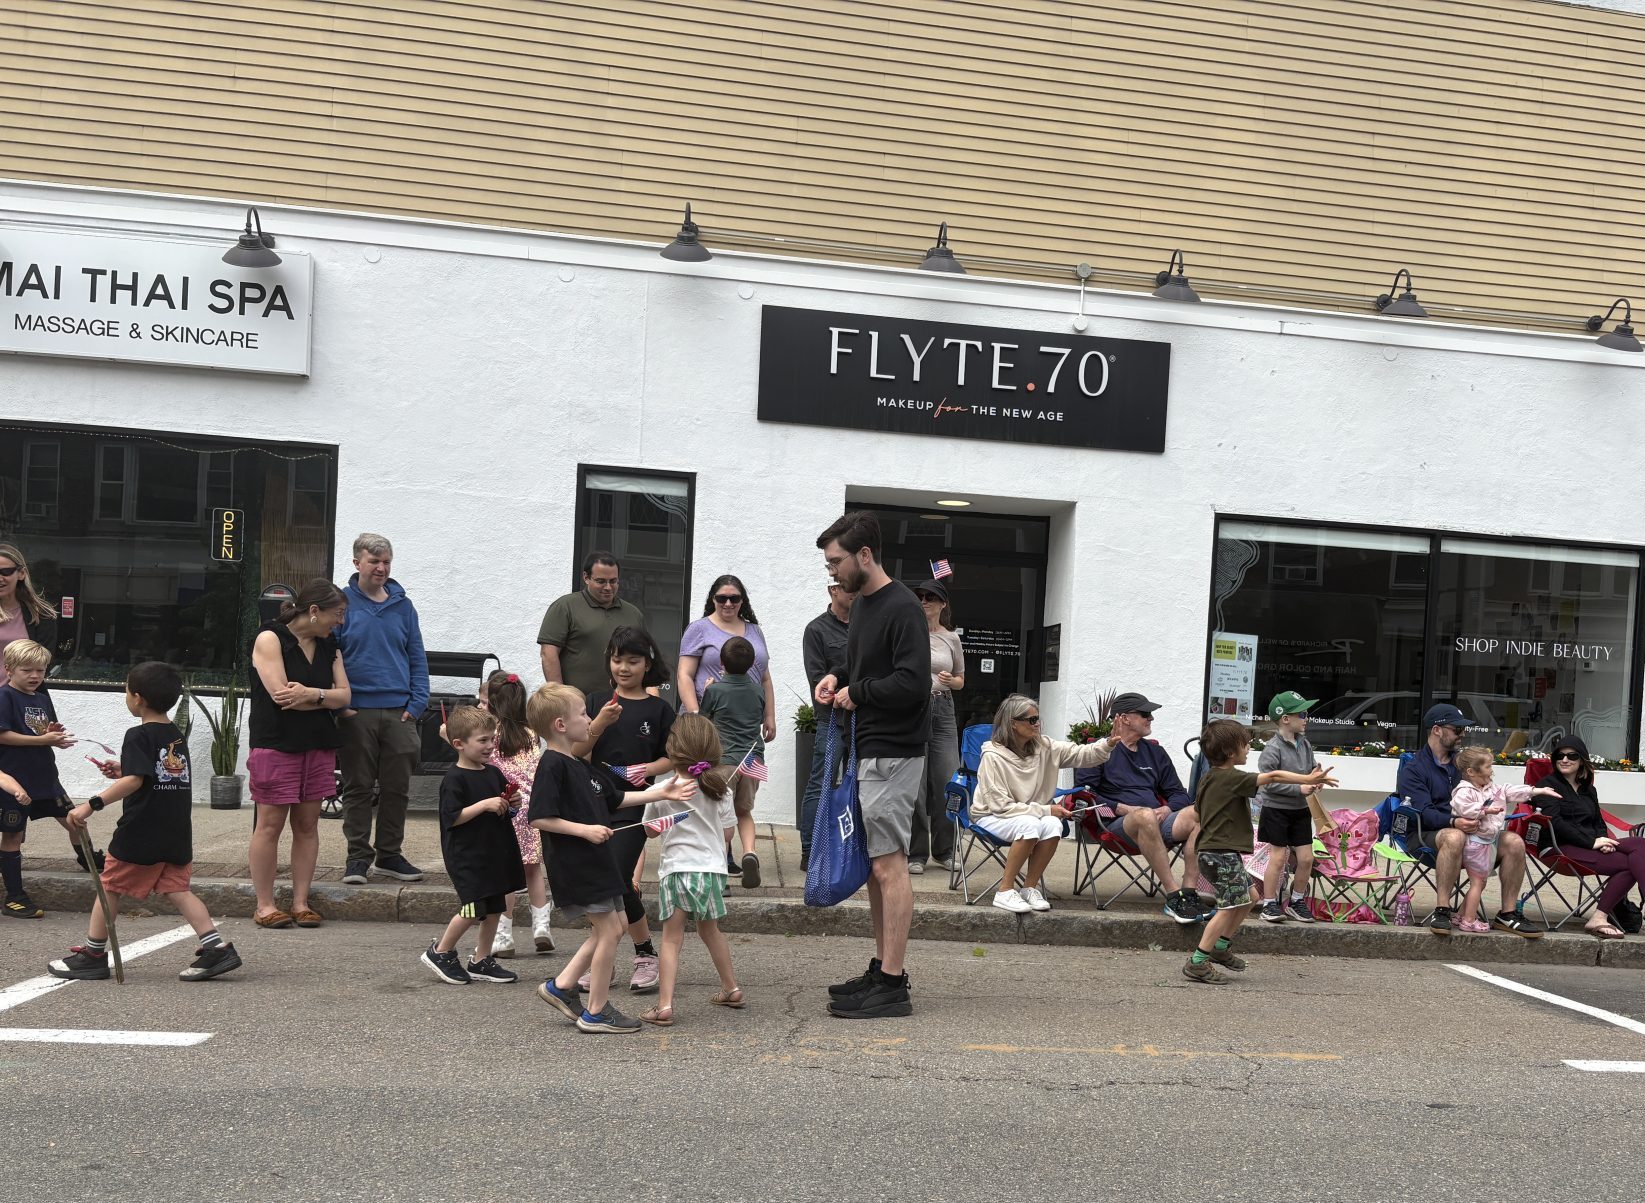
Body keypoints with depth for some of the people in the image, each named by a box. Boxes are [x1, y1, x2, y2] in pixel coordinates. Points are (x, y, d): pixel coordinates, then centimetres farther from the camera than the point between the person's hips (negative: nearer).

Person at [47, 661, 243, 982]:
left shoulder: (139, 736, -11)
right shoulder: (177, 737, 14)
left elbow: (134, 781, -24)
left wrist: (92, 804, -27)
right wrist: (121, 772, 26)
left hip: (140, 834, -7)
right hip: (177, 834, 7)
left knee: (110, 887, 8)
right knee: (177, 889, 6)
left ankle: (93, 954, 18)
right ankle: (216, 947, -7)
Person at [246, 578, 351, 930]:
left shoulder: (328, 645, 13)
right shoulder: (270, 638, -6)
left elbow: (344, 694, 4)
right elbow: (281, 693, -16)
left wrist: (309, 694, -14)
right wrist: (326, 699, -6)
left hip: (319, 746, 6)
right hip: (276, 745, -6)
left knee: (307, 825, 7)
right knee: (270, 824, -2)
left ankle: (300, 902, 13)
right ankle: (265, 905, 6)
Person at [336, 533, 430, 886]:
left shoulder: (402, 605, 10)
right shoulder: (342, 603, 0)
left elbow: (417, 658, 11)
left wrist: (417, 703, 1)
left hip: (399, 713, 3)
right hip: (357, 713, -3)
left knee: (397, 788, 7)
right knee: (358, 787, 4)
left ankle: (389, 854, 18)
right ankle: (357, 857, 12)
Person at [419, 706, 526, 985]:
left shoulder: (494, 773, 11)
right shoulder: (455, 779, -12)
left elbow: (505, 802, 25)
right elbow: (452, 817, -19)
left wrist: (511, 802, 2)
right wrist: (485, 805, -23)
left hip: (494, 852, 8)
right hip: (466, 856, -8)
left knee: (495, 908, 10)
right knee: (474, 910, -10)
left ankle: (482, 961, 22)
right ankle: (440, 952, 10)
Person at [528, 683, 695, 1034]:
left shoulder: (577, 765, 14)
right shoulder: (552, 766, -17)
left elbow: (616, 798, 20)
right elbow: (540, 818, -22)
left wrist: (662, 792, 14)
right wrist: (585, 829, -23)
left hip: (595, 861, 10)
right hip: (574, 864, -10)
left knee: (611, 928, 16)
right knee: (609, 930, -4)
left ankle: (562, 986, 22)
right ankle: (597, 1011, 7)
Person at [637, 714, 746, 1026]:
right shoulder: (720, 790, 2)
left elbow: (651, 830, 7)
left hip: (676, 869, -4)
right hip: (712, 867, 4)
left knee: (672, 938, -2)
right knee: (710, 932, 23)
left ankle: (665, 1004, -11)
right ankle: (731, 989, 35)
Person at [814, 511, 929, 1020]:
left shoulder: (901, 607, -16)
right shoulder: (861, 604, 15)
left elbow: (913, 682, -24)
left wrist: (857, 692, -12)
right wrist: (837, 679, 6)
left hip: (893, 754, -10)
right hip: (865, 751, 10)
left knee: (888, 864, -8)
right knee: (874, 863, 13)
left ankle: (893, 985, -4)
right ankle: (882, 969, 21)